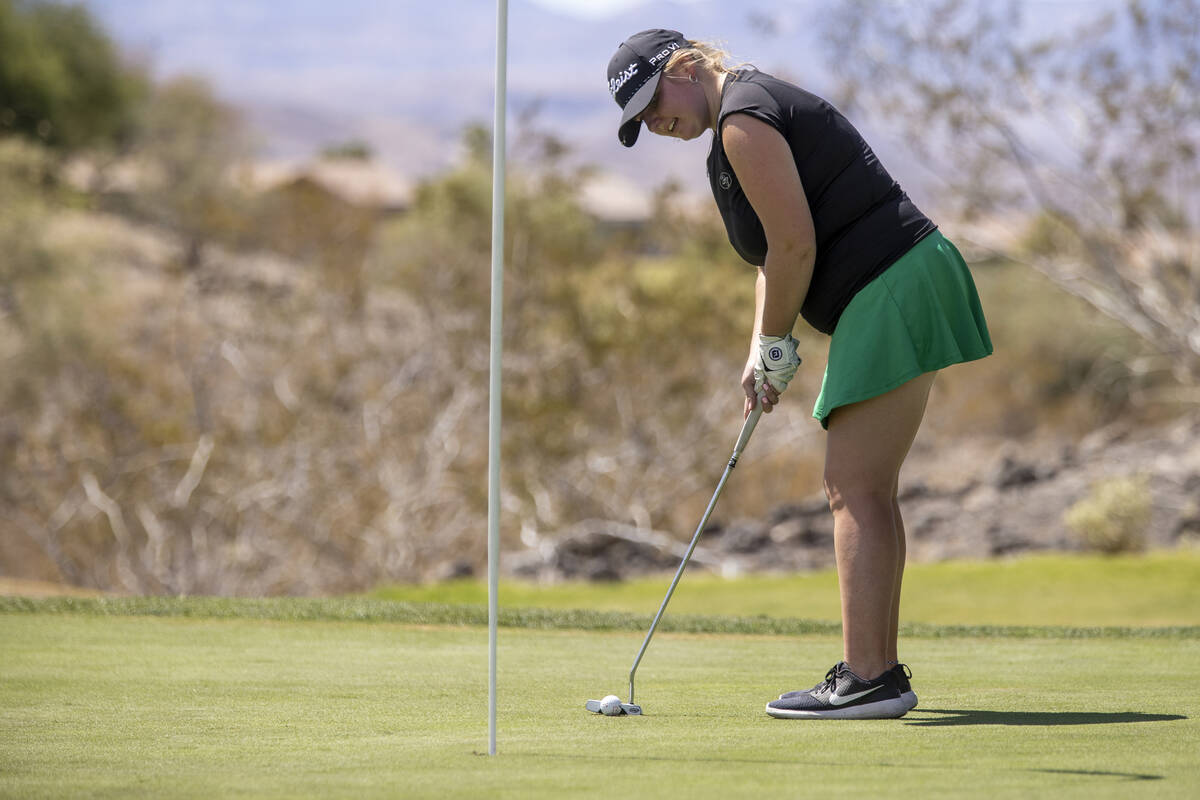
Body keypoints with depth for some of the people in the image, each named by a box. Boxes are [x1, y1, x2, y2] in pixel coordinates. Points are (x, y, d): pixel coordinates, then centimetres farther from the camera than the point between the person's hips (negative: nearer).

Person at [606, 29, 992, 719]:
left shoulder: (744, 119, -12)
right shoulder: (756, 109, 21)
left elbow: (794, 244, -17)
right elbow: (777, 253, 24)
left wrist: (776, 344, -4)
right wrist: (762, 352, 14)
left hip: (893, 293, -11)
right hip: (894, 294, 11)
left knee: (855, 489, -12)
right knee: (867, 492, 12)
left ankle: (867, 677, -16)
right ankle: (880, 670, 15)